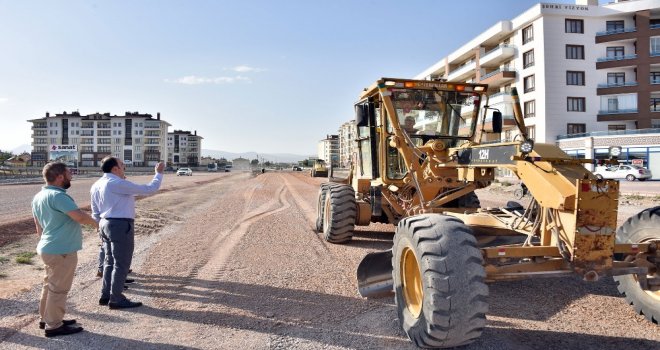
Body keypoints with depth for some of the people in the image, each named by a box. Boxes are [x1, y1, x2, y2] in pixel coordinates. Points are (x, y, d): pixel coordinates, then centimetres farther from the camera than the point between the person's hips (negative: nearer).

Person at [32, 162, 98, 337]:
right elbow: (80, 216, -26)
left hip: (49, 248, 10)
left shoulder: (39, 196, 11)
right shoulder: (57, 196, -22)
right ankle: (54, 326, 9)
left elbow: (38, 225, 19)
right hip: (61, 250, -10)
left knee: (50, 285, 20)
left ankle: (46, 318, 31)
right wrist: (96, 223, -7)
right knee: (58, 288, 0)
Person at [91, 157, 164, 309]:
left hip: (106, 224, 10)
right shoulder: (118, 184, -17)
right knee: (121, 263, 0)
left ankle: (105, 295, 25)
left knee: (110, 261, 18)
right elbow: (149, 189, -15)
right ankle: (116, 299, 7)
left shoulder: (96, 185, 11)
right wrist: (158, 173, -2)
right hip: (121, 225, -10)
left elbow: (95, 213, 17)